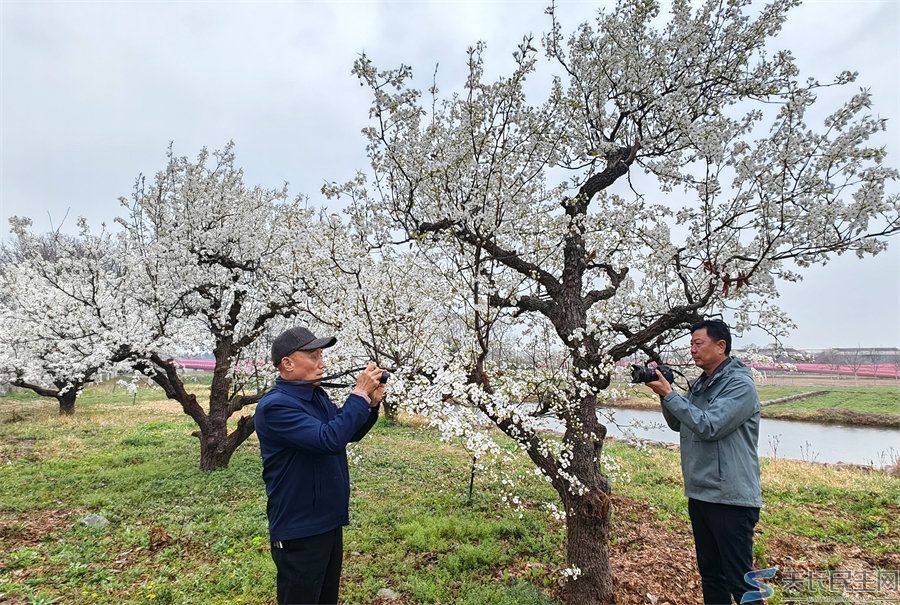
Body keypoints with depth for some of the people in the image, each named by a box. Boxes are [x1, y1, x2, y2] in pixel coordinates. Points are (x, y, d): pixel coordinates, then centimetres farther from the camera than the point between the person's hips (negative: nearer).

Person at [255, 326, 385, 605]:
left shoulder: (318, 396, 3)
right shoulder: (275, 405, -23)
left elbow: (350, 434, 13)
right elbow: (329, 439, -34)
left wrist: (372, 403, -4)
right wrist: (360, 394, -25)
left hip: (329, 522, 8)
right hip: (299, 532, -8)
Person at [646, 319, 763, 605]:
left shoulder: (740, 385, -15)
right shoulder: (700, 384, 10)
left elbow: (708, 426, -25)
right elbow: (678, 424, 14)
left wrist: (669, 394, -20)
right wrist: (664, 393, -1)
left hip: (731, 499, -8)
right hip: (699, 495, 8)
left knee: (740, 581, 2)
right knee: (710, 574, 19)